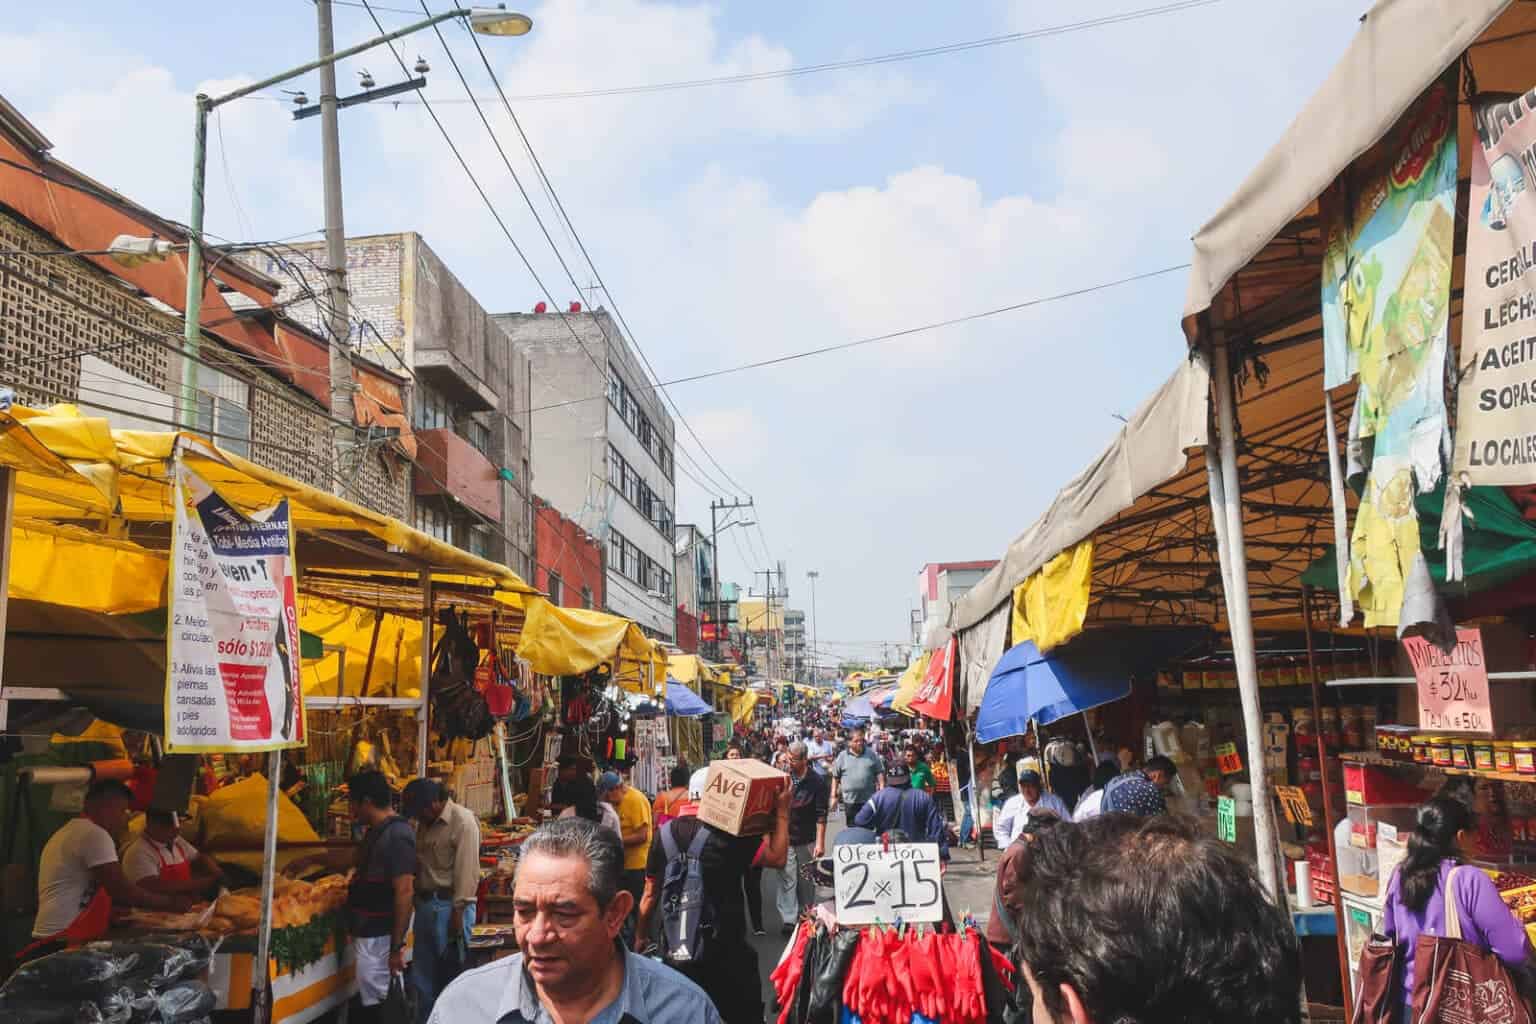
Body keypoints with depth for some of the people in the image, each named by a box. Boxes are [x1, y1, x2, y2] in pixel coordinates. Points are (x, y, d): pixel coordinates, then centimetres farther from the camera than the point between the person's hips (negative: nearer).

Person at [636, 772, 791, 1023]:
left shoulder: (665, 833, -2)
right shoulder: (730, 835, -15)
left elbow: (650, 894, 3)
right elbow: (778, 857, -16)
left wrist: (641, 938, 14)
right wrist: (782, 810, -10)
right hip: (726, 950, -4)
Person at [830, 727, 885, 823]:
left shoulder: (872, 754, 5)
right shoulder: (842, 757, 4)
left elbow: (880, 773, 7)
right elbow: (835, 777, 6)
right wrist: (834, 796, 3)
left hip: (869, 800, 1)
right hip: (850, 800, 0)